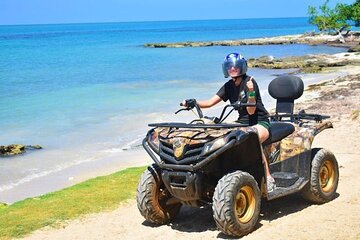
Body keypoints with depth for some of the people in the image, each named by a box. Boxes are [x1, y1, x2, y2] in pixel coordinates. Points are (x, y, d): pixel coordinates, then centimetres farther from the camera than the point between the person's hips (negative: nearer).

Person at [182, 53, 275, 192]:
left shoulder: (249, 82, -12)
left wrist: (251, 92, -31)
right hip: (242, 123, 7)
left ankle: (268, 178, -28)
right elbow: (210, 102, 1)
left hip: (260, 123, -6)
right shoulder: (229, 86, 6)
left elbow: (251, 111, -17)